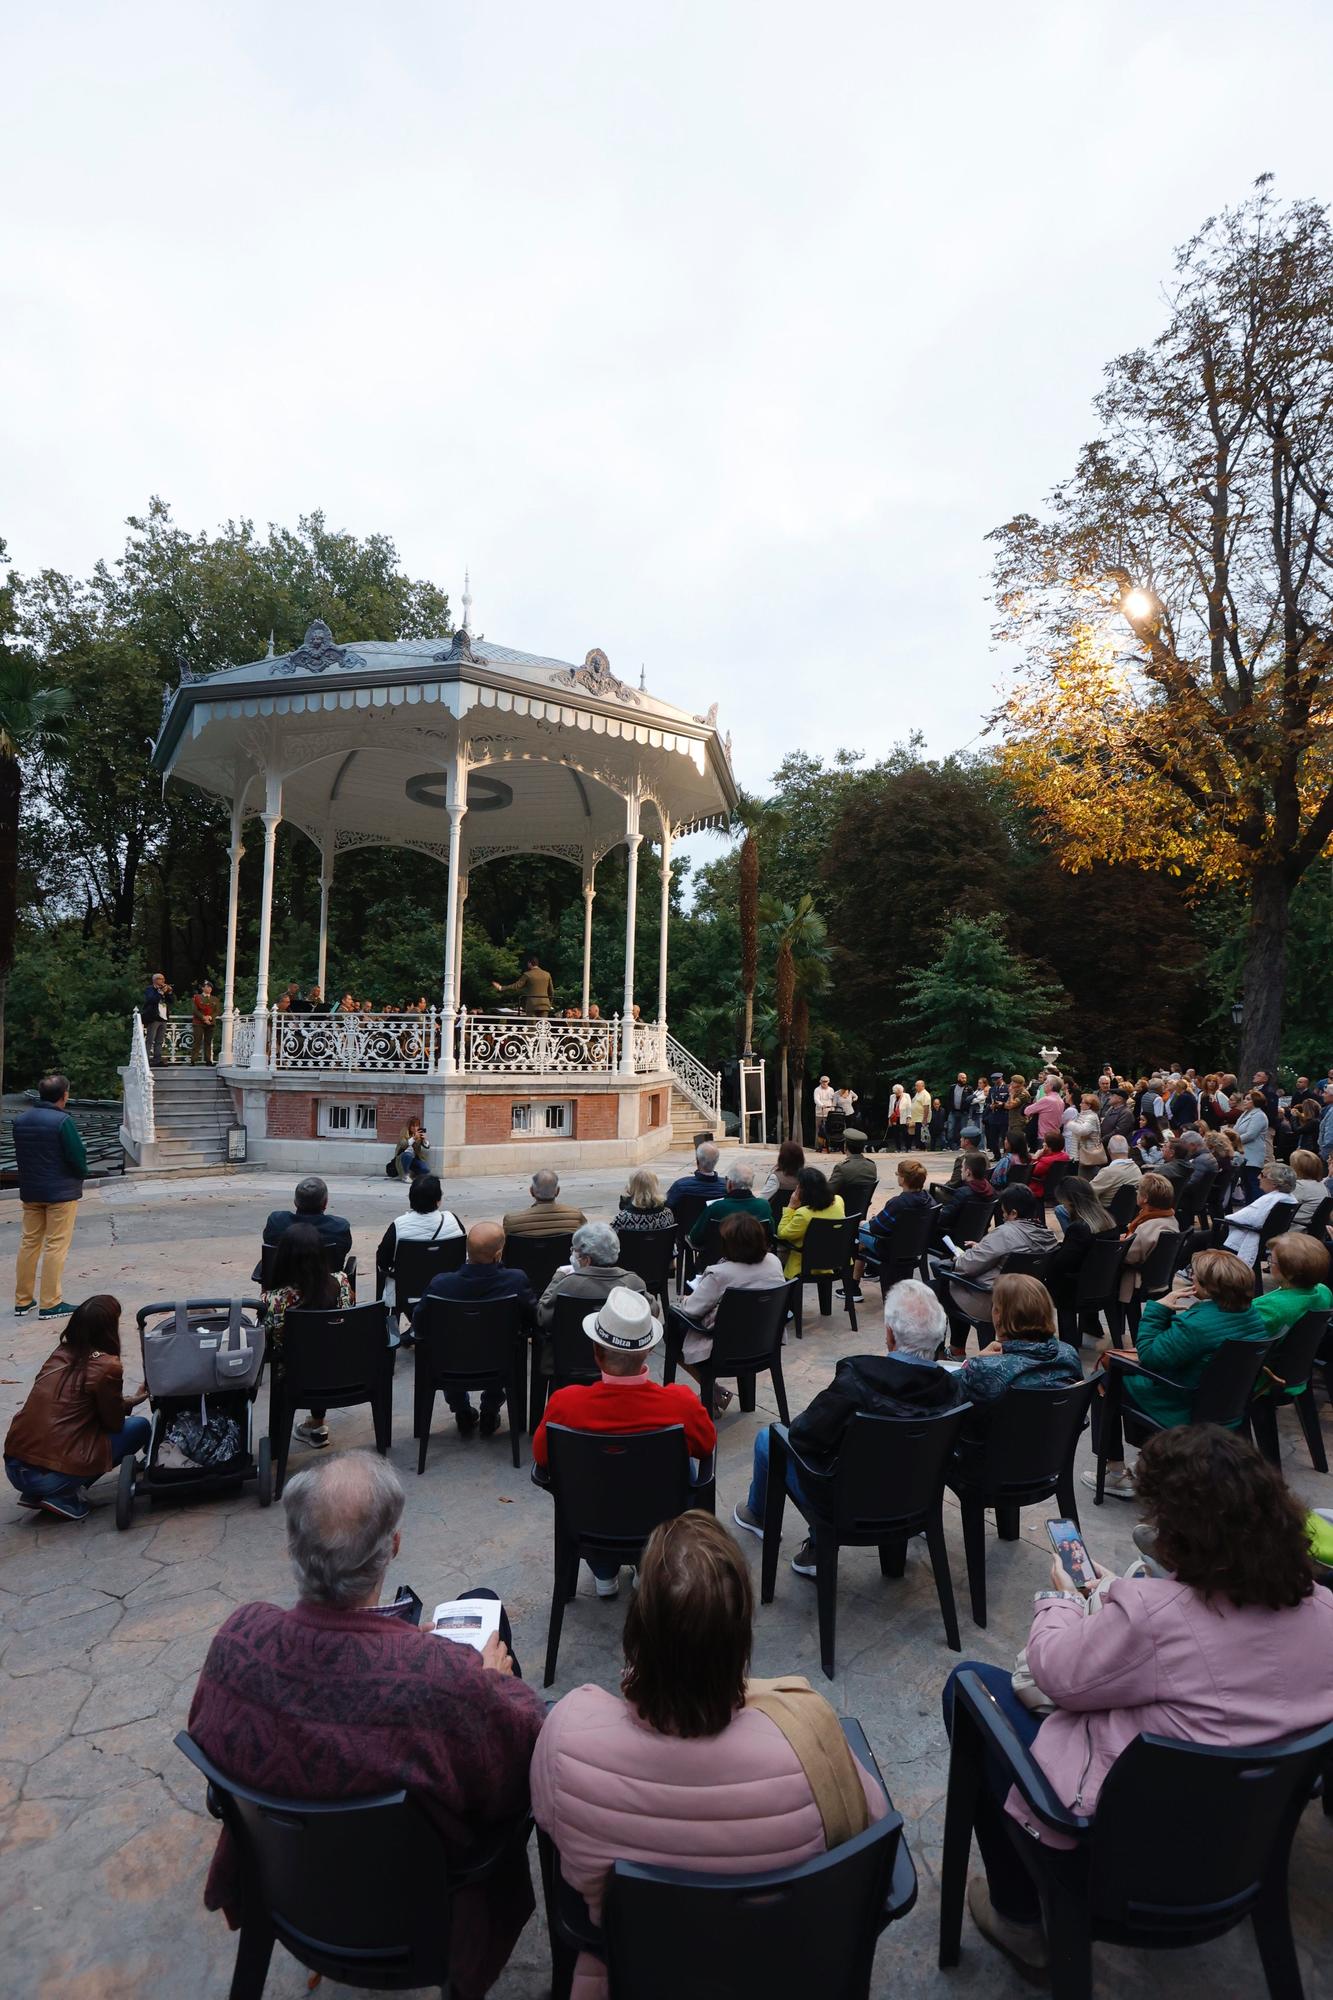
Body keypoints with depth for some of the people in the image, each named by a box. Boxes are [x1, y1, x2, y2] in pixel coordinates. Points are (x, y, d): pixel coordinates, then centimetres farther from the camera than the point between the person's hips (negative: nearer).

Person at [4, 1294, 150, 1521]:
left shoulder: (60, 1353, 8)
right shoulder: (106, 1366, -12)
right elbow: (114, 1424, 2)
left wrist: (123, 1402, 23)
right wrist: (130, 1403, 20)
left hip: (13, 1468, 7)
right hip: (53, 1476, -7)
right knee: (139, 1427, 9)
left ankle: (35, 1494, 14)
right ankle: (65, 1498, 0)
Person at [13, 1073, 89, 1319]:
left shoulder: (20, 1119, 4)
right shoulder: (62, 1121, -19)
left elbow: (19, 1156, 13)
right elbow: (78, 1158, -17)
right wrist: (81, 1175, 3)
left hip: (30, 1191, 7)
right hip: (61, 1192, -7)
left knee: (29, 1243, 15)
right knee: (56, 1246, 0)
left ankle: (22, 1301, 22)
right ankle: (50, 1304, 3)